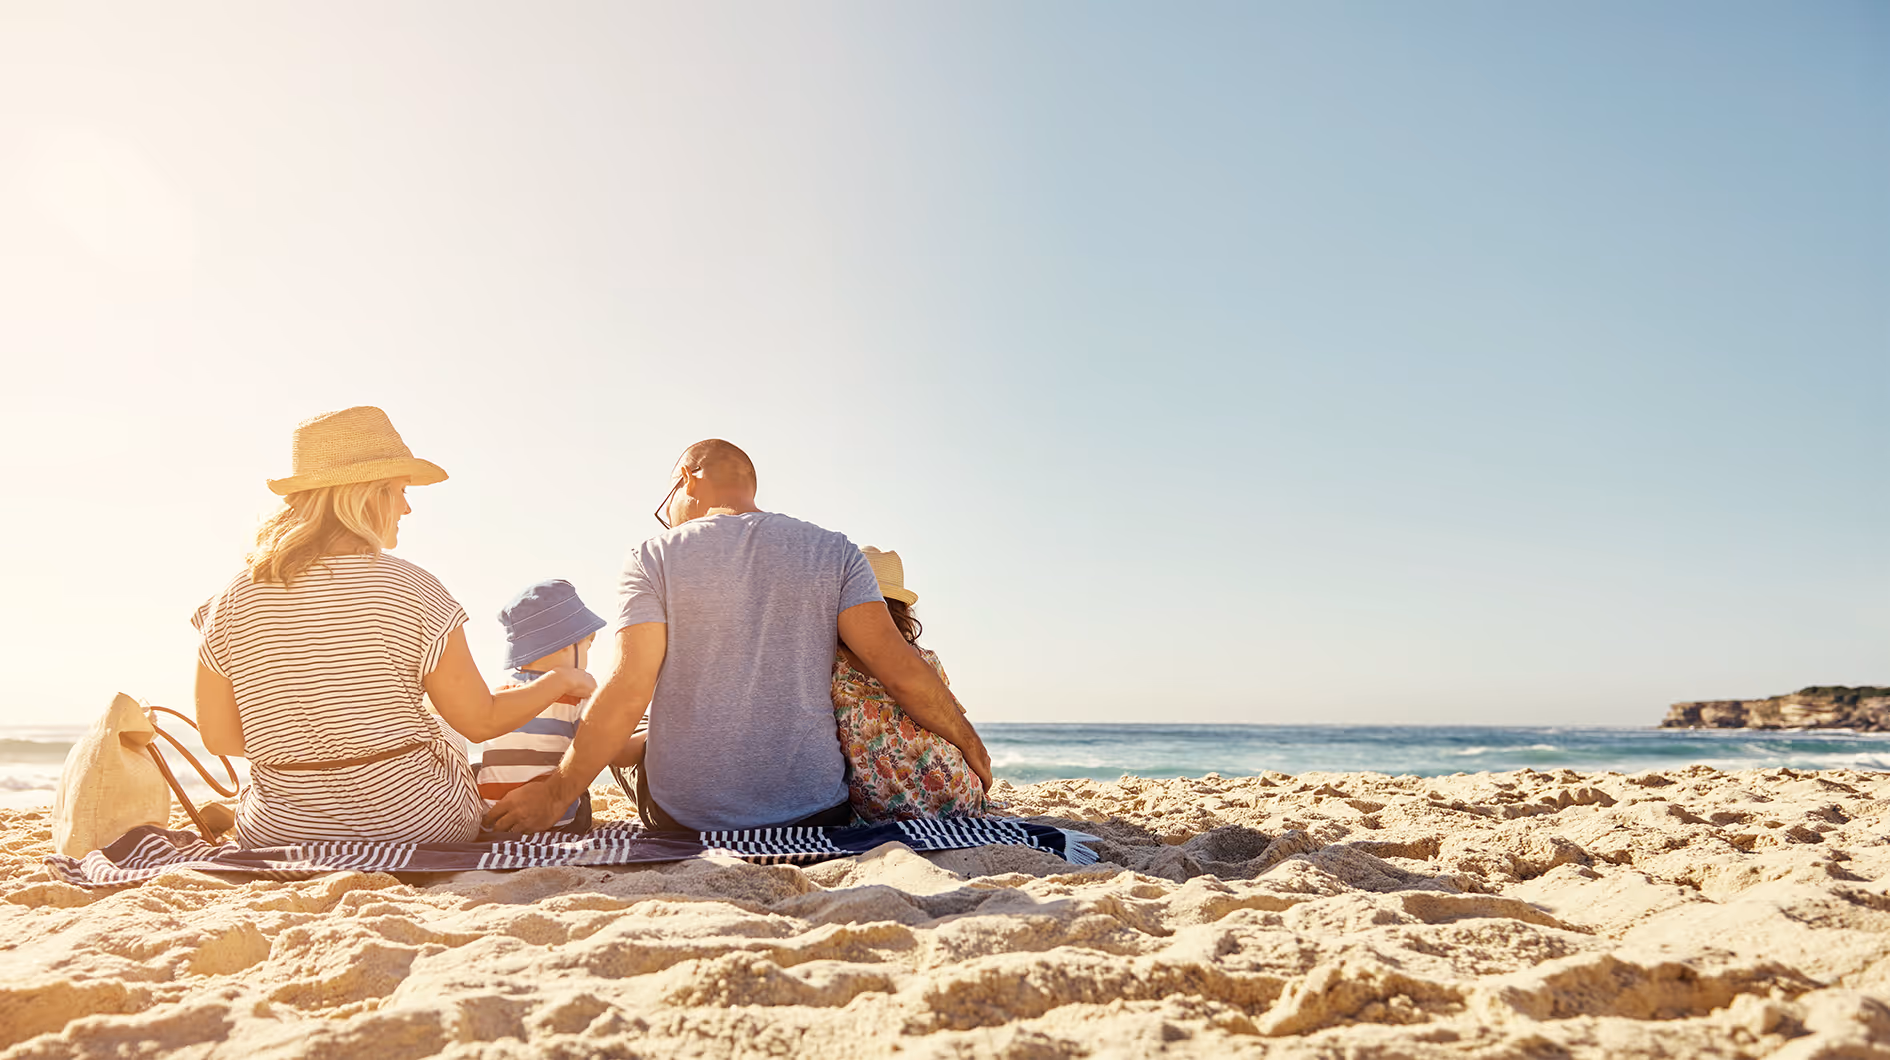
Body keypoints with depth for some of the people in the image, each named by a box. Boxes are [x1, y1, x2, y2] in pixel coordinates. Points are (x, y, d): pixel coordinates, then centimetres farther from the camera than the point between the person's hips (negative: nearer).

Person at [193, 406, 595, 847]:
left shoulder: (234, 601, -4)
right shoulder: (411, 590, -15)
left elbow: (218, 735, 3)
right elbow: (482, 721, -9)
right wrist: (561, 681, 7)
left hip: (278, 835, 4)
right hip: (414, 826, -3)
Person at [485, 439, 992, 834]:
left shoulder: (654, 558, -2)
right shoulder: (833, 552, 2)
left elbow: (628, 692, -12)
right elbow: (898, 669, -6)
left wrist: (555, 793, -2)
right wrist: (966, 739, 9)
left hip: (682, 819, 0)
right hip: (816, 813, 1)